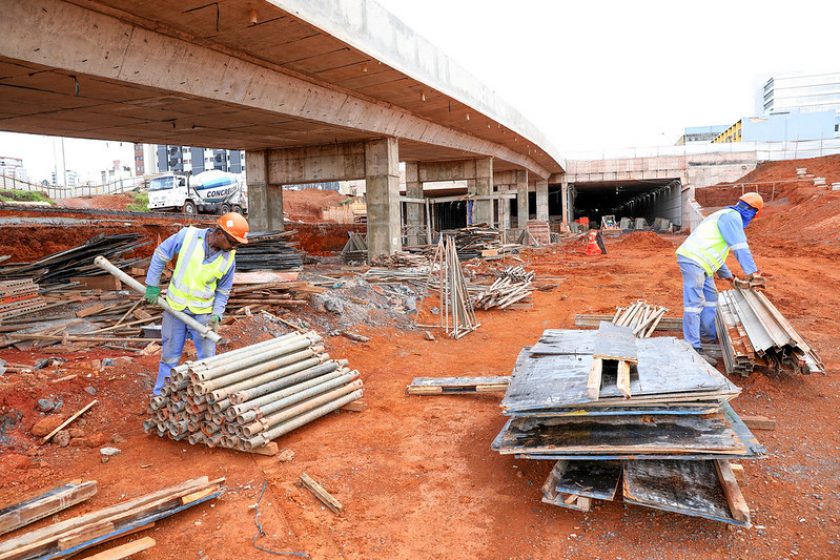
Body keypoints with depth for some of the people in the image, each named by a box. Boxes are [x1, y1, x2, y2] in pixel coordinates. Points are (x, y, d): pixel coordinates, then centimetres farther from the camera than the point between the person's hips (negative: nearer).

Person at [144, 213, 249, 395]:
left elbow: (223, 290, 1)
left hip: (203, 312, 1)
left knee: (207, 357, 8)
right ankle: (160, 395, 31)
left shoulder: (229, 258, -11)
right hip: (175, 307, -1)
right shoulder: (187, 236, -18)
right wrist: (152, 286, -2)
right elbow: (160, 255, -4)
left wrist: (217, 314, -12)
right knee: (169, 355, 14)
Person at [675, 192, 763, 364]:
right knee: (694, 303, -13)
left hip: (698, 261, 11)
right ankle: (693, 348, -14)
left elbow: (715, 250, 33)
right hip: (692, 260, -11)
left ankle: (709, 334, 32)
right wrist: (752, 272, -5)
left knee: (710, 297, 20)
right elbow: (740, 248, -11)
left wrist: (727, 275, 37)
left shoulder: (726, 216, 28)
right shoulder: (732, 216, -5)